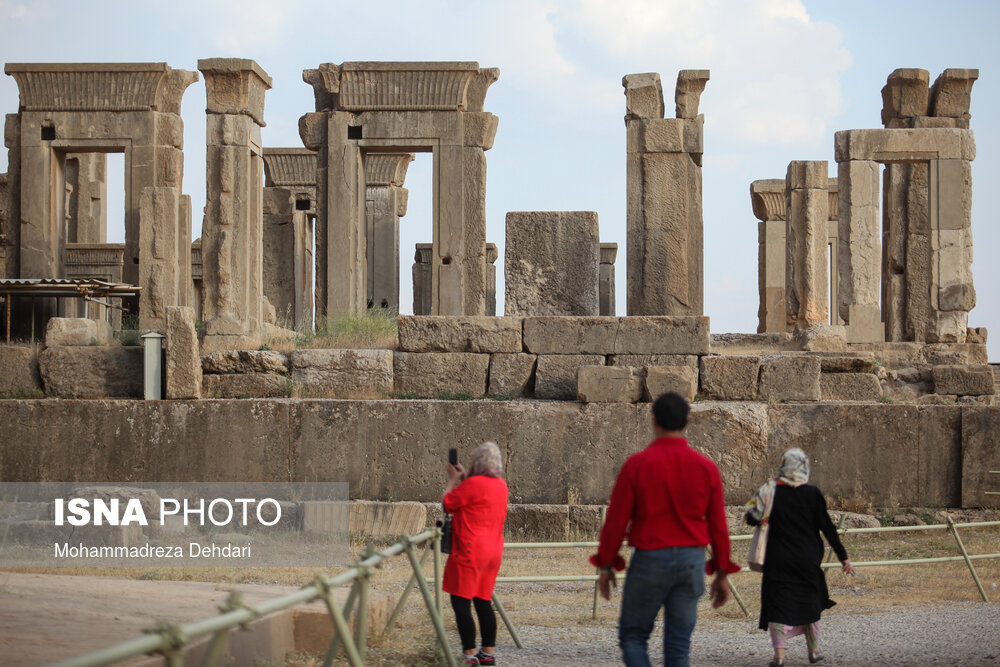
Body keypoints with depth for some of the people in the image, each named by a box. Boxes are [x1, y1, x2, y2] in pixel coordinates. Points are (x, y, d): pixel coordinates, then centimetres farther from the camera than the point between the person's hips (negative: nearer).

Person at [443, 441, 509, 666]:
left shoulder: (473, 483, -15)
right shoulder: (501, 485, 10)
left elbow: (447, 504, -7)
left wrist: (453, 479, 6)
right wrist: (463, 477, 23)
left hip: (469, 551, -8)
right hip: (492, 552, 8)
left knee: (461, 603, -4)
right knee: (483, 601, 15)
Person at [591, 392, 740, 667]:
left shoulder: (636, 464, -9)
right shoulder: (706, 467, 0)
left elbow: (616, 520, -7)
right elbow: (718, 525, 3)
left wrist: (606, 565, 4)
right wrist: (721, 574, 12)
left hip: (649, 561, -3)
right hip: (692, 561, 3)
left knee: (633, 636, 11)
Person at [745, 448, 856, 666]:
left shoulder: (771, 492, -6)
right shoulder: (812, 493, -4)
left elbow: (753, 519, -8)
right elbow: (827, 527, -3)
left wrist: (752, 505, 14)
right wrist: (843, 556, 2)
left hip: (778, 560, -1)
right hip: (807, 559, 1)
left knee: (778, 603, 1)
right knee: (810, 603, 17)